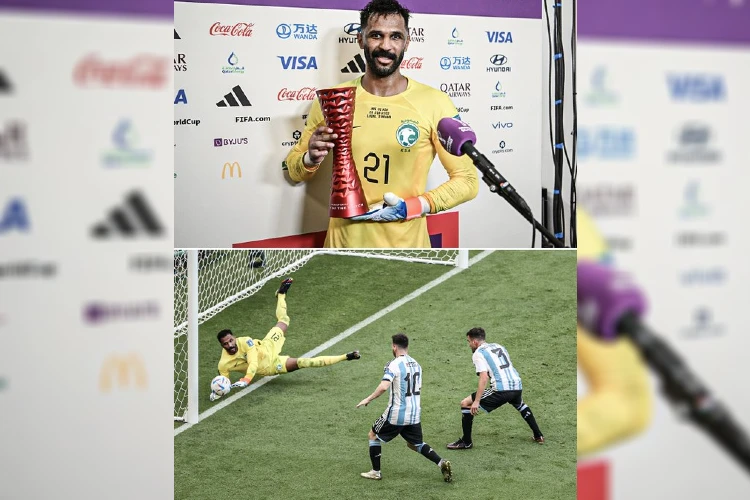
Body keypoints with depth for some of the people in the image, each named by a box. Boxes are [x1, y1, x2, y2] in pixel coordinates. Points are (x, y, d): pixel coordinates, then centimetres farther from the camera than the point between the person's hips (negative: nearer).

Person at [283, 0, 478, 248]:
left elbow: (467, 180, -4)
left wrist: (413, 207, -17)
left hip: (405, 246, -2)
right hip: (345, 244, 2)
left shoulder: (434, 103, -8)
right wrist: (311, 159, -13)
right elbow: (294, 169, 9)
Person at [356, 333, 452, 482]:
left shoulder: (393, 365, -14)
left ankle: (376, 472, 15)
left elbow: (384, 386, -27)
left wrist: (368, 399, -17)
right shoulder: (416, 364, 9)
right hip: (414, 413, 6)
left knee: (373, 435, 14)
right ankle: (441, 463, -2)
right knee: (416, 444, 18)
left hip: (396, 413, -6)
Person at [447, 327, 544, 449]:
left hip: (501, 389, -7)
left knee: (465, 404, 3)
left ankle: (466, 442, 8)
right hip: (517, 385, 7)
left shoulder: (478, 353, 0)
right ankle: (538, 436, 42)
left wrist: (476, 401, -16)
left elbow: (484, 378, -13)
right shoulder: (499, 347, 23)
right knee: (520, 405, 41)